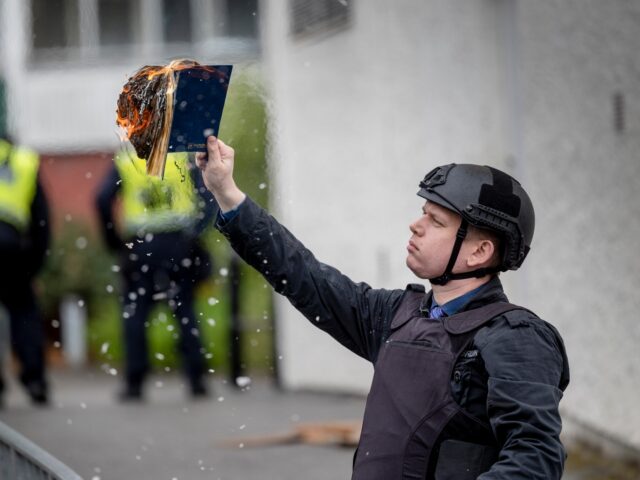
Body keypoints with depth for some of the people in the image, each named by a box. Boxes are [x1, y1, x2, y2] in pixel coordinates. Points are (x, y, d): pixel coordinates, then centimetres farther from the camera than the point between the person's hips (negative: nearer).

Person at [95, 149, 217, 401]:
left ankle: (134, 383, 1)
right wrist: (195, 230, 2)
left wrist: (113, 239, 2)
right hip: (179, 243, 1)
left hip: (141, 246, -1)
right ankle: (197, 379, 6)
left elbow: (103, 200, -7)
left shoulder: (124, 162, 5)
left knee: (134, 312, 6)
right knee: (185, 309, 10)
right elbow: (207, 196, -2)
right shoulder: (181, 159, 8)